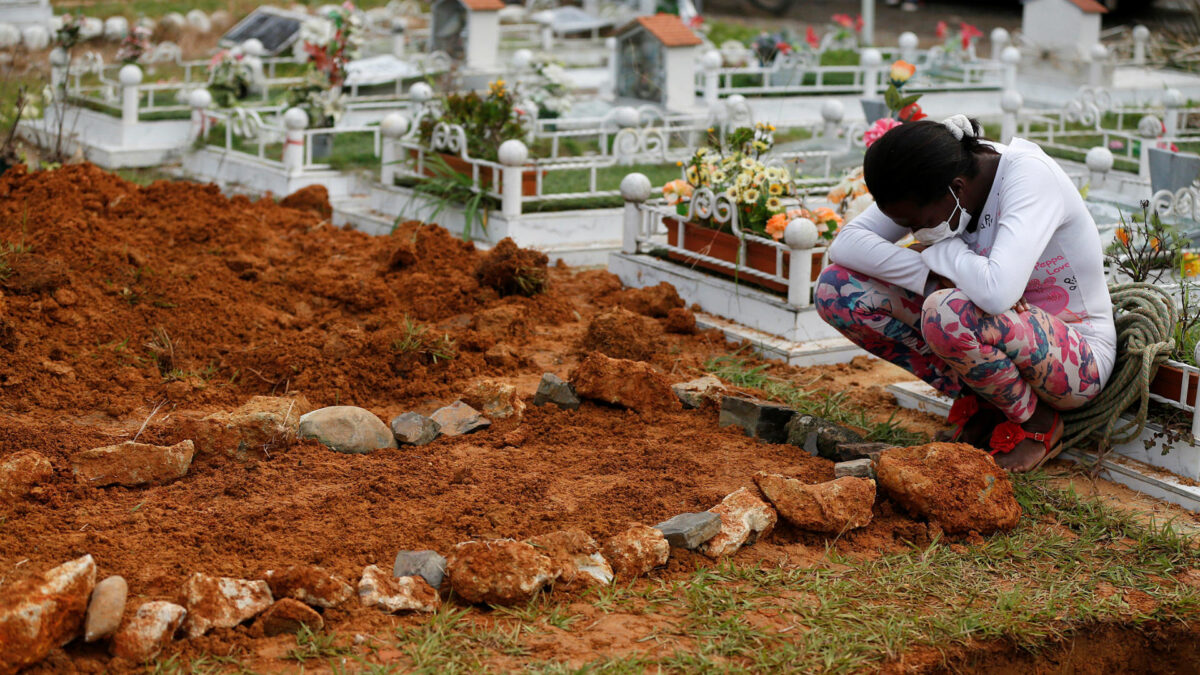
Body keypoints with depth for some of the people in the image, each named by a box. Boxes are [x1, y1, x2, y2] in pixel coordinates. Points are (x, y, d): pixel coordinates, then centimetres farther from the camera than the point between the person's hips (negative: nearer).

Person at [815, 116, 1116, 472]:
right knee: (837, 287, -8)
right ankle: (978, 403, 2)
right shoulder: (930, 181, -8)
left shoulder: (1030, 175, -27)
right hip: (996, 334, 7)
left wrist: (938, 251, -22)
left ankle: (1037, 422, -8)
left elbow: (997, 293, -42)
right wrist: (935, 273, -26)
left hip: (1078, 359, -7)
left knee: (946, 312, -39)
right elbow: (846, 243, -12)